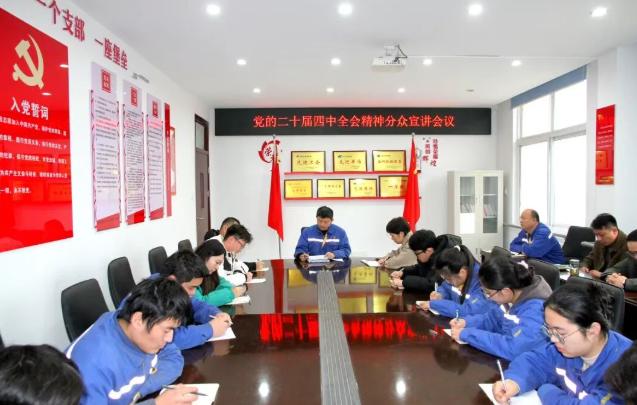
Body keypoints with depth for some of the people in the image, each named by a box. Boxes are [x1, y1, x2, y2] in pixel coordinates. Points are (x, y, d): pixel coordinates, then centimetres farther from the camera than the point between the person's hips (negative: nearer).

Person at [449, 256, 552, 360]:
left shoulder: (535, 309, -29)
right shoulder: (514, 293, -6)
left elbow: (513, 348, -38)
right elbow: (493, 319, 11)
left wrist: (466, 334, -30)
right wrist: (467, 322, -6)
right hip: (506, 359, 7)